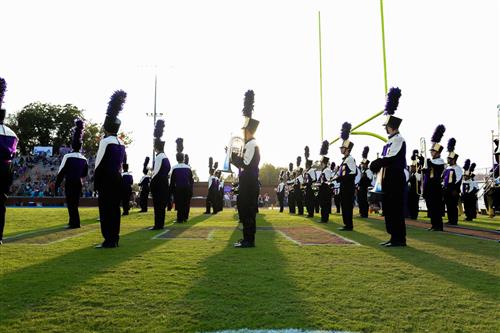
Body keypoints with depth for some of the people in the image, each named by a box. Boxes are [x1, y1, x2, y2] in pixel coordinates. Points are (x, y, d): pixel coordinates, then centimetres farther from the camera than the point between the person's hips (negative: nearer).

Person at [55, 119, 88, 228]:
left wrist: (57, 184, -2)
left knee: (71, 203, -4)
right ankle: (73, 221, 22)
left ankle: (75, 223, -9)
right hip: (79, 183, 6)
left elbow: (61, 172, -9)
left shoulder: (68, 156, -11)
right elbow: (85, 173, 14)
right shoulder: (84, 159, 5)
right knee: (75, 202, 15)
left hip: (69, 183, -5)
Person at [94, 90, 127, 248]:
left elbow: (99, 164, -12)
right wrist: (117, 175, 18)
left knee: (106, 210, -5)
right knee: (114, 209, 10)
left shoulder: (106, 141, -12)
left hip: (106, 180, -8)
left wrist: (96, 183, -4)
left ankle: (109, 240, -5)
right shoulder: (121, 144, 11)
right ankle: (114, 239, 14)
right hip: (117, 179, 8)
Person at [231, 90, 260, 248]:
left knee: (248, 212, -6)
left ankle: (249, 241, -1)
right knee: (246, 211, 13)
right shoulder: (251, 144, 17)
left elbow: (245, 164, -21)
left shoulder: (252, 144, -14)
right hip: (248, 183, 10)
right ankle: (247, 238, 20)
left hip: (249, 184, -10)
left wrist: (233, 155, -12)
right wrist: (235, 157, 10)